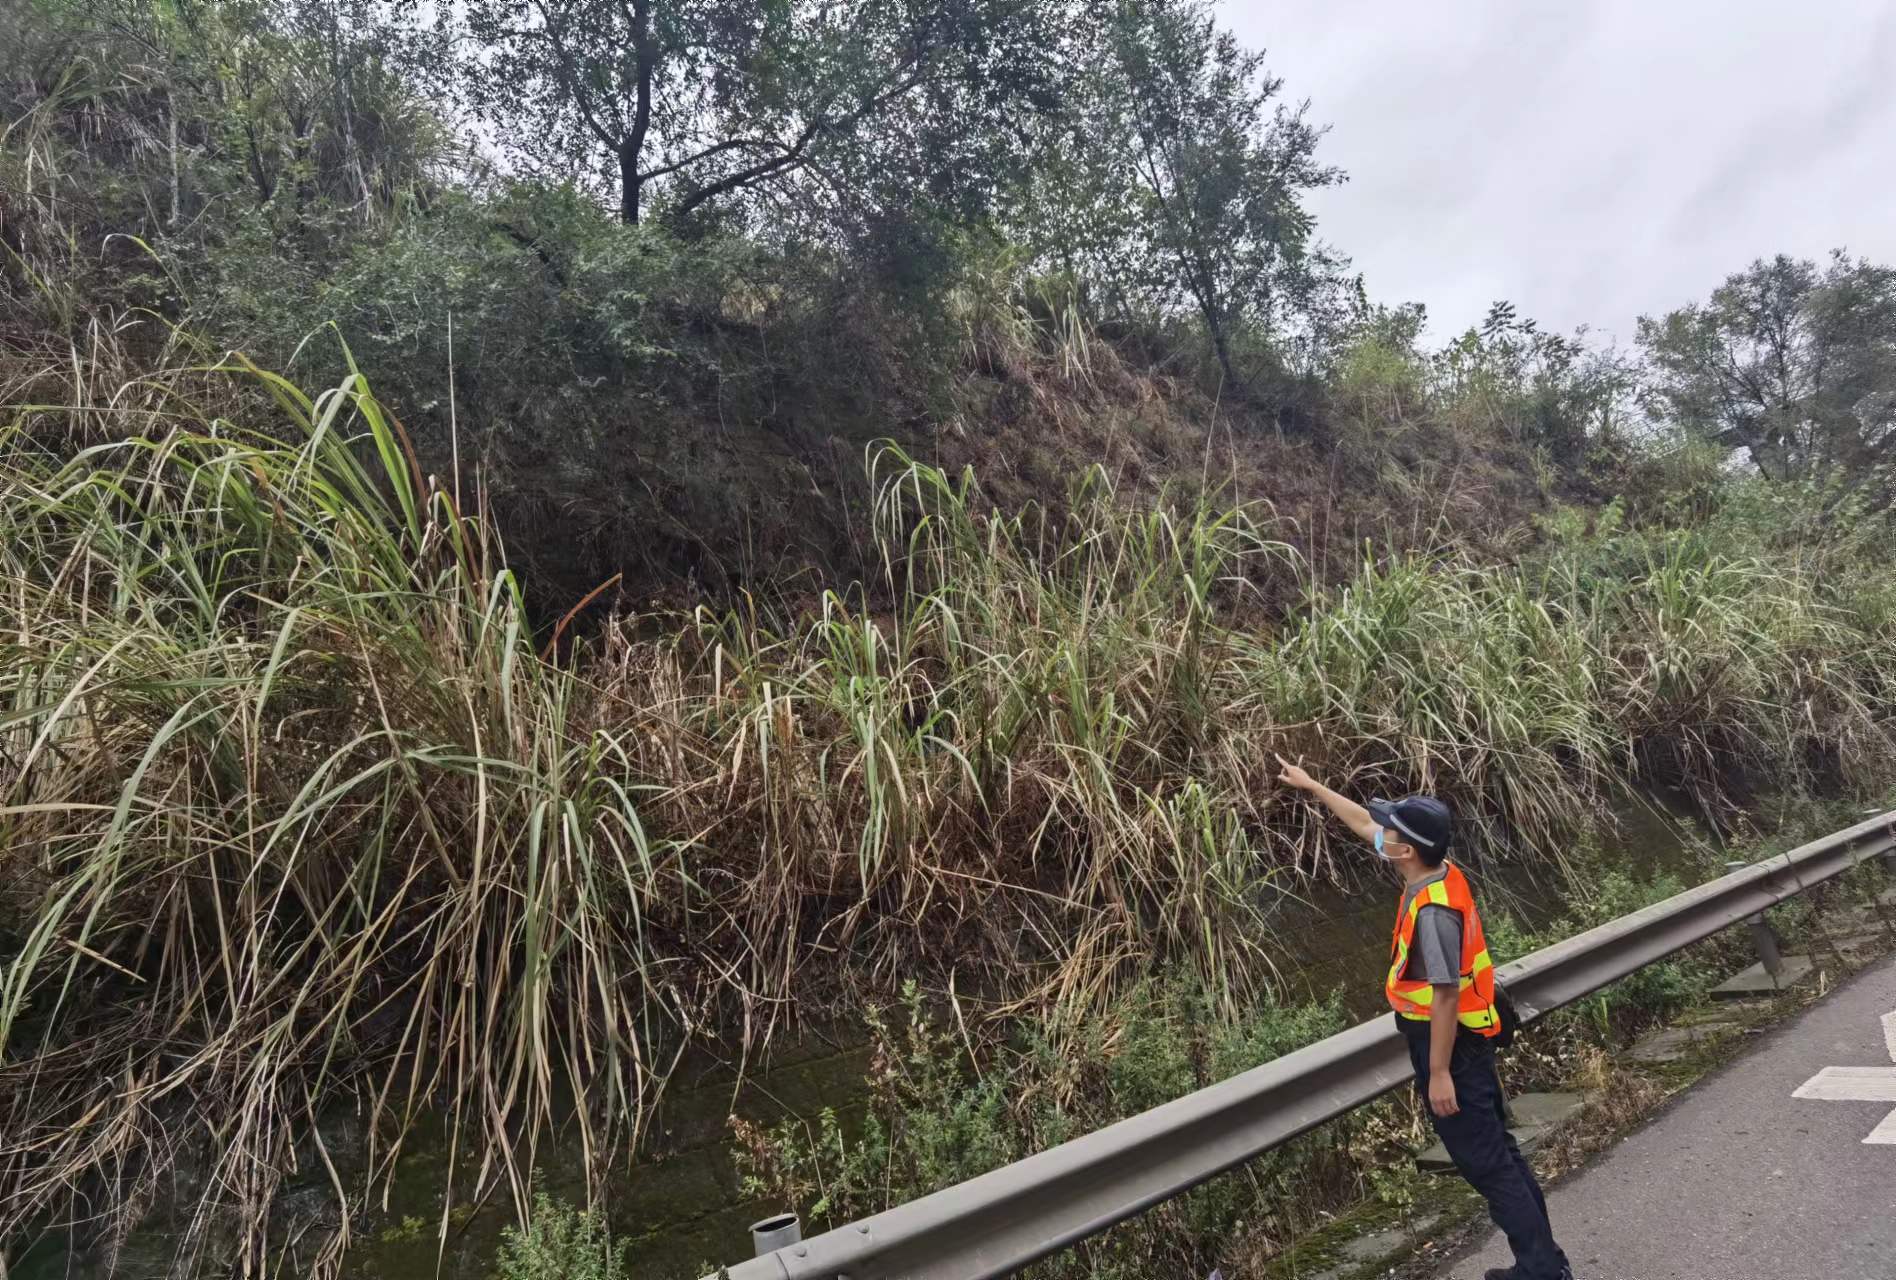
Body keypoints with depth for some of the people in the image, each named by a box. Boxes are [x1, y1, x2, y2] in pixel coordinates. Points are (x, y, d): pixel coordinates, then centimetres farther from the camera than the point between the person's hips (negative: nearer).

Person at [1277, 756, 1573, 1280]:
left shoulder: (1433, 910, -29)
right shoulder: (1441, 871, -2)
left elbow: (1446, 997, -27)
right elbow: (1364, 823, 9)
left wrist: (1438, 1073, -21)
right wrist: (1312, 786, 16)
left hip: (1451, 1047, -10)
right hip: (1467, 1040, 10)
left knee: (1485, 1161, 2)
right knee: (1497, 1149, 18)